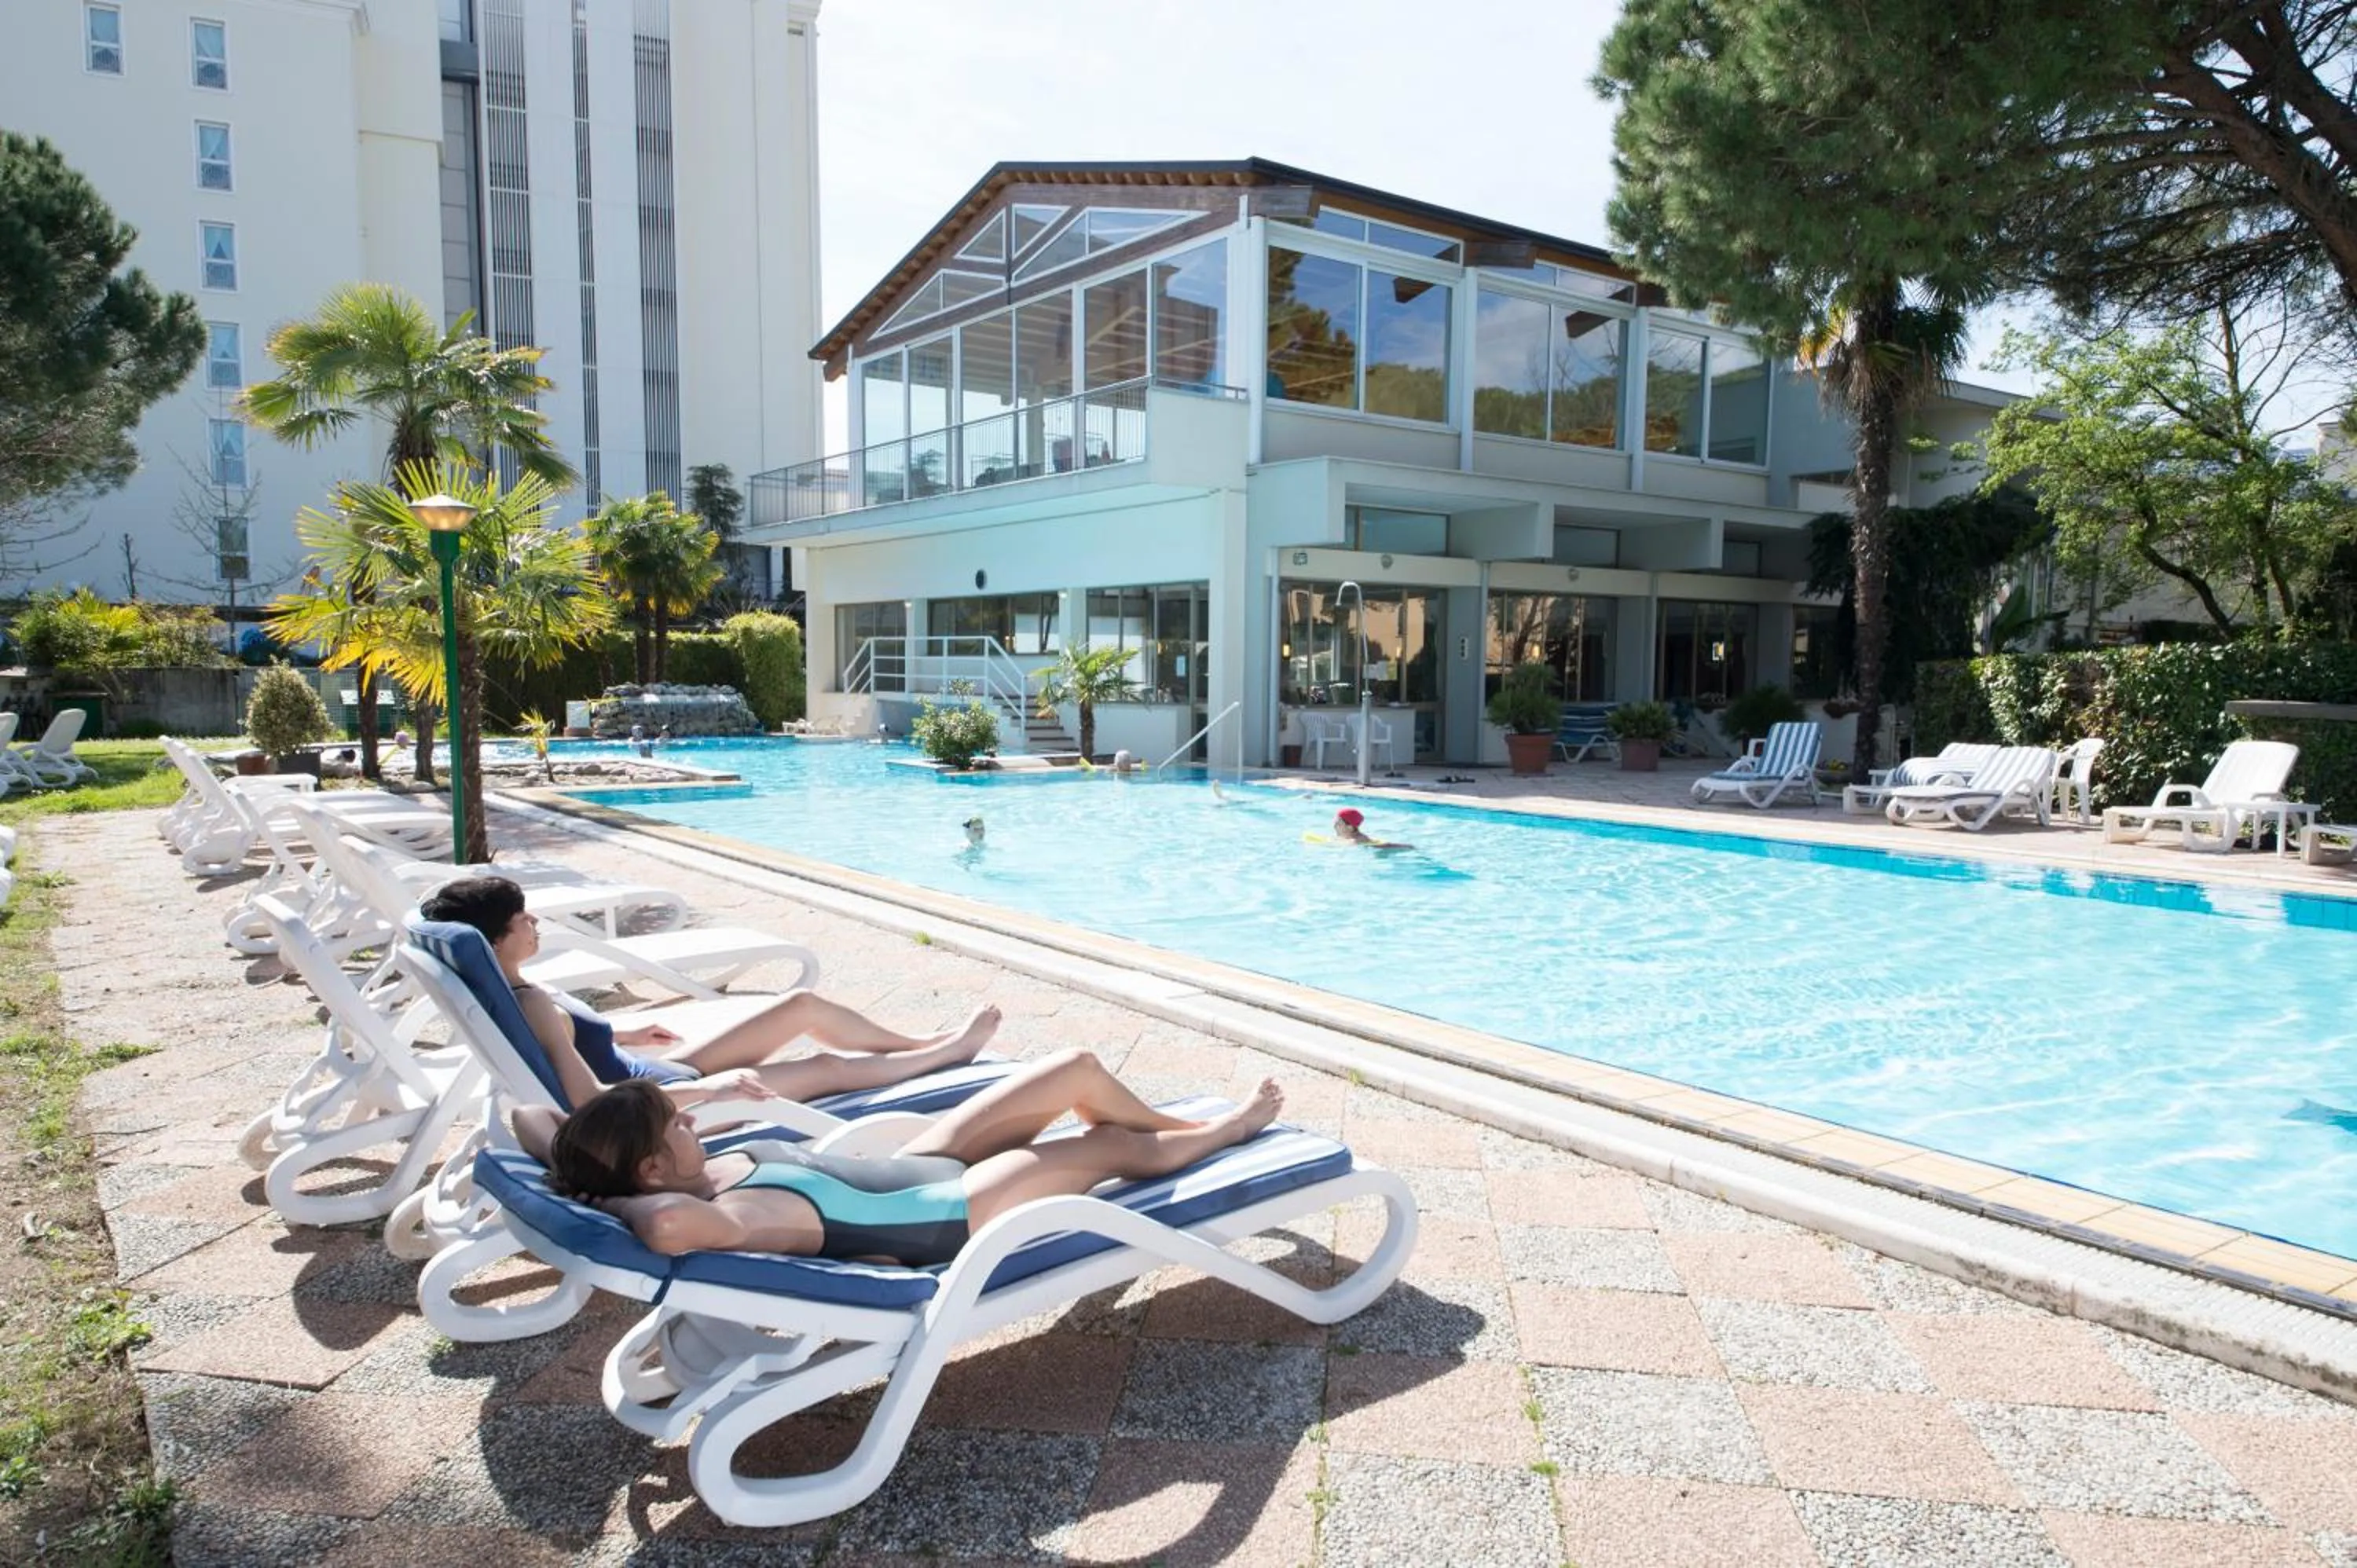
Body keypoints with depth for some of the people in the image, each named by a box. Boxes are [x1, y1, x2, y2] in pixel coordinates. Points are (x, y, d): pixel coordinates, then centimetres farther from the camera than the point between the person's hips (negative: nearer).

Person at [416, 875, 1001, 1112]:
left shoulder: (512, 991, -1)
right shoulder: (533, 1007, -30)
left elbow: (563, 1039, 18)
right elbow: (591, 1101, -36)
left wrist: (622, 1033, 25)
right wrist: (712, 1090, -34)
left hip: (660, 1074, 10)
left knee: (804, 1005, 11)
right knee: (828, 1066, 0)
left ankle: (922, 1043, 31)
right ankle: (952, 1050, 22)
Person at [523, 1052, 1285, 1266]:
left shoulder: (696, 1174, -14)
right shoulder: (719, 1213, -36)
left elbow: (533, 1115, -5)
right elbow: (668, 1225, -61)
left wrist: (582, 1171, -22)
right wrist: (612, 1201, -41)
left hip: (910, 1167, 8)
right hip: (944, 1216, -8)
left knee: (1080, 1070, 12)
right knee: (1112, 1144, 12)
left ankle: (1186, 1129, 44)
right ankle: (1225, 1131, 46)